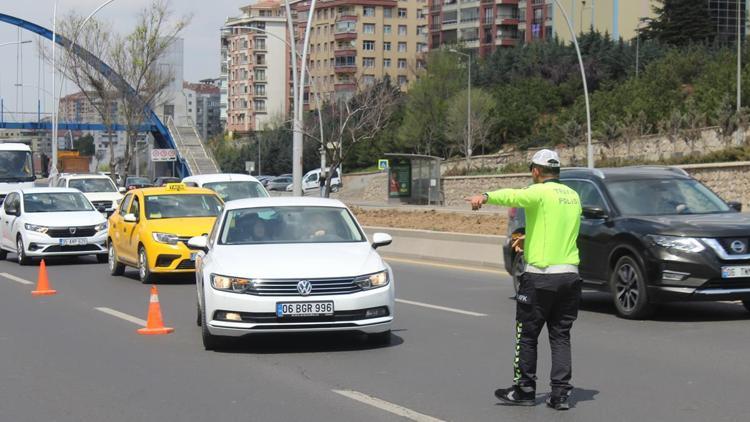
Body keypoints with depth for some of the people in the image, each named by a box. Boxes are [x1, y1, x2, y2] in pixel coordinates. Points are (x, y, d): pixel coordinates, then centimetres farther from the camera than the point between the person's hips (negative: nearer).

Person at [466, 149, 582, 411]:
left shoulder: (541, 192, -9)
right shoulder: (572, 196, 13)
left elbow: (514, 196, -30)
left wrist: (486, 197, -46)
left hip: (540, 275, -6)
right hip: (569, 274, 6)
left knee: (527, 335, 6)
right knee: (561, 336, 8)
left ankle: (524, 390, 13)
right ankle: (561, 393, 3)